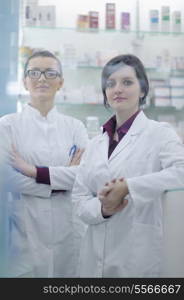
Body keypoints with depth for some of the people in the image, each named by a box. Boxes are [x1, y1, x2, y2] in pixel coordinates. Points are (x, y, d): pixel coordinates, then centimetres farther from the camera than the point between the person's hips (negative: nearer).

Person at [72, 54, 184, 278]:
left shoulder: (160, 133, -5)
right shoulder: (95, 144, 10)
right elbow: (79, 198, 6)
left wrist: (127, 188, -25)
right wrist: (102, 208, -14)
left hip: (140, 256, -4)